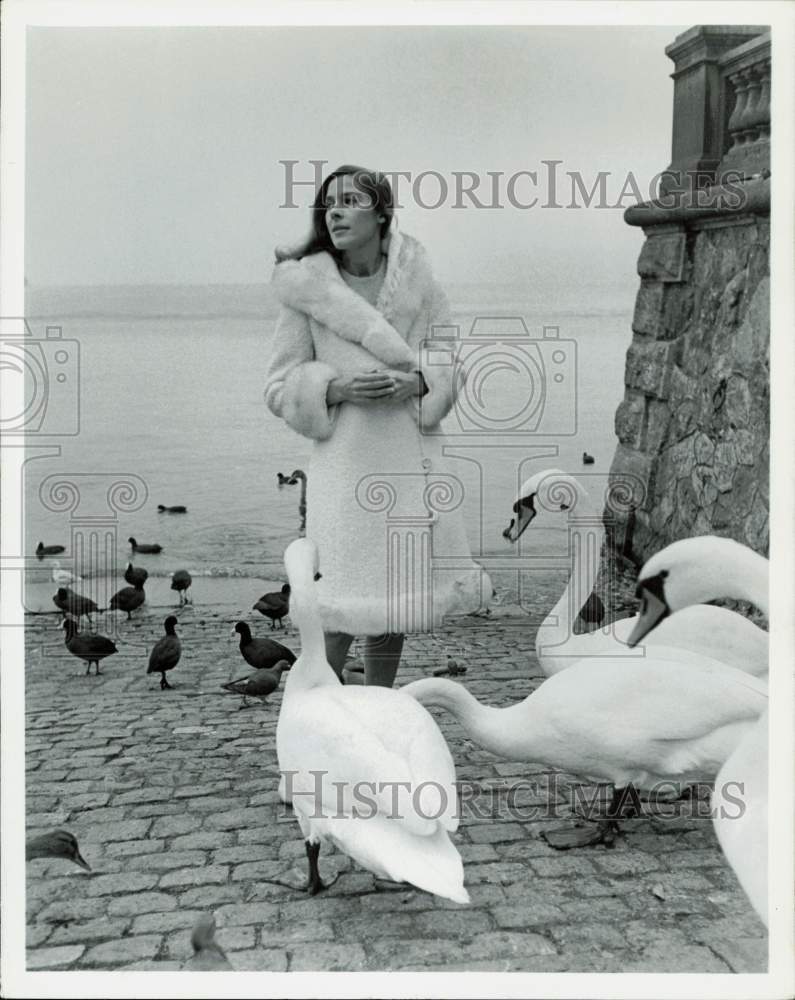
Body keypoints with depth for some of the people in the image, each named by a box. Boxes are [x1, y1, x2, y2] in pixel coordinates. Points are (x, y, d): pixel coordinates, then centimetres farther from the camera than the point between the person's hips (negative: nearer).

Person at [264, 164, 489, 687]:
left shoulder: (418, 278, 4)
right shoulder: (306, 287, -3)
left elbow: (449, 363, 8)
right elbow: (281, 388, -1)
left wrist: (417, 380, -13)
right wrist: (335, 387, -19)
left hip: (414, 456, 3)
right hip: (345, 461, -3)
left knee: (399, 589, 13)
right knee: (340, 607, -8)